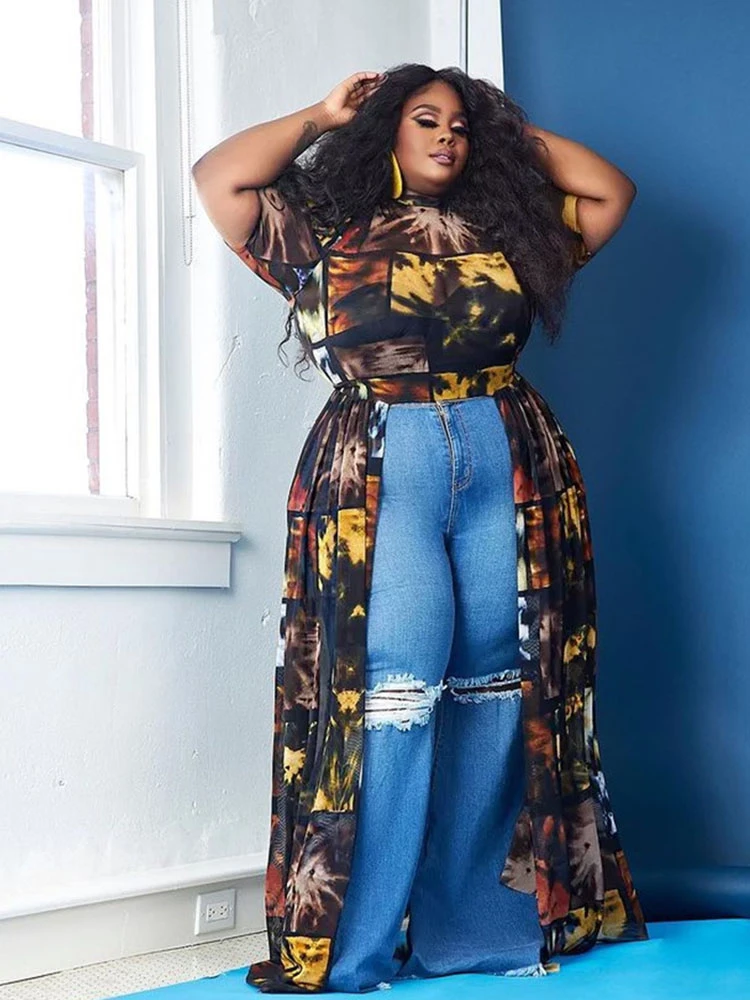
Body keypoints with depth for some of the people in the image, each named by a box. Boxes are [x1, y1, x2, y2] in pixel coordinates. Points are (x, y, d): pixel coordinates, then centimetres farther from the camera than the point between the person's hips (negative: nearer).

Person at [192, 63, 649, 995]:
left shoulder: (505, 228, 18)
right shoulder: (326, 230, 10)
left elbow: (611, 191, 22)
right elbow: (219, 179, 0)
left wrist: (516, 130, 21)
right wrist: (322, 116, 11)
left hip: (510, 469, 4)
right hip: (379, 473, -4)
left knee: (502, 691, 1)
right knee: (392, 690, -13)